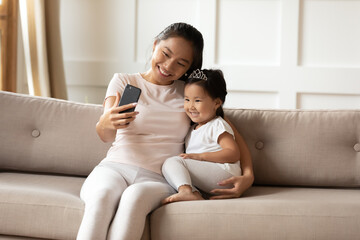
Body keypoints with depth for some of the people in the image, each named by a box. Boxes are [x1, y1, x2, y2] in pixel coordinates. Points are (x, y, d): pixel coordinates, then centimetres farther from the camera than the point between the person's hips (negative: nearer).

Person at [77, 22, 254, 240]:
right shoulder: (123, 82, 12)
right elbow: (105, 136, -2)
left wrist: (248, 174, -4)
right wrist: (106, 124, -28)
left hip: (158, 179, 0)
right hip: (114, 167, 0)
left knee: (135, 196, -37)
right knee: (103, 195, -37)